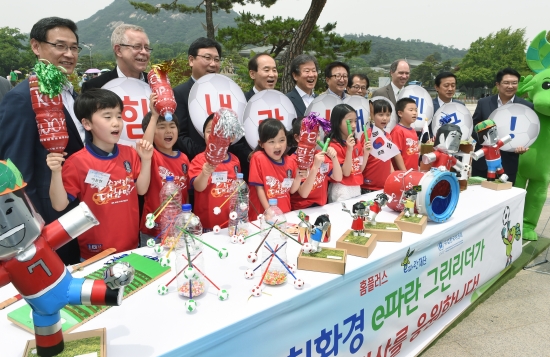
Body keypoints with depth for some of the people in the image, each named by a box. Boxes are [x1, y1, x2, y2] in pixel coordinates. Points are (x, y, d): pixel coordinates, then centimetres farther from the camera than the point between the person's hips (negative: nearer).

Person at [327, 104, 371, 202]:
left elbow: (360, 169, 7)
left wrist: (366, 152, -5)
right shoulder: (334, 145, -15)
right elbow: (346, 172, -17)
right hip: (342, 190, -7)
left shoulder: (357, 143, 6)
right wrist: (349, 150, -26)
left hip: (357, 188, 7)